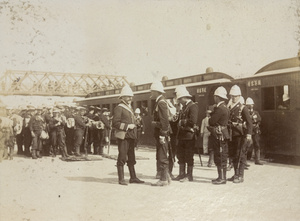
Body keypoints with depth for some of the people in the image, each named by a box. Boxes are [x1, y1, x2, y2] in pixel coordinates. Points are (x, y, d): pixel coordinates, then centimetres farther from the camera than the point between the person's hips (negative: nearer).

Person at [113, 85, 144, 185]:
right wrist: (127, 126, -19)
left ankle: (133, 177, 18)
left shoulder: (130, 108, 21)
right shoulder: (119, 108, -7)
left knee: (131, 158, 12)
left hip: (131, 136, 9)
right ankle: (121, 179, 2)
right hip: (123, 136, -8)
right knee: (122, 157, -4)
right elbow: (115, 123, -14)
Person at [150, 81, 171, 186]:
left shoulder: (161, 103, -15)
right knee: (161, 157, 15)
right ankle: (166, 177, 23)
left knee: (162, 157, -4)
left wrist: (162, 135, -21)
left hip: (162, 133, -10)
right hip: (159, 133, 10)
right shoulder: (159, 102, 17)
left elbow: (165, 120, -20)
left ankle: (163, 179, 3)